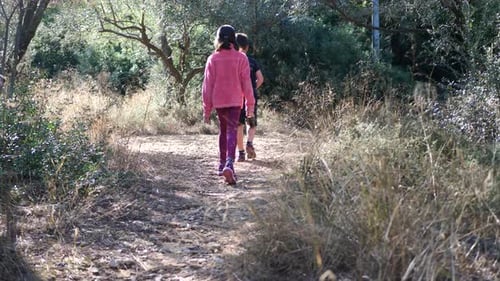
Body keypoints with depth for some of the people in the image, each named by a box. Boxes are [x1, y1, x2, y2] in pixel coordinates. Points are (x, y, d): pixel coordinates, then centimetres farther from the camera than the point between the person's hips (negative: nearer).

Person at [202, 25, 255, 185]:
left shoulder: (212, 59, -1)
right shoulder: (241, 58, -4)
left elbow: (207, 85, 0)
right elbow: (246, 83, -2)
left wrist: (207, 109, 6)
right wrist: (250, 104, 5)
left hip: (218, 101, 2)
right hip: (235, 101, -2)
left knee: (223, 131, 19)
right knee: (231, 131, -6)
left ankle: (222, 164, 26)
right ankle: (229, 164, -27)